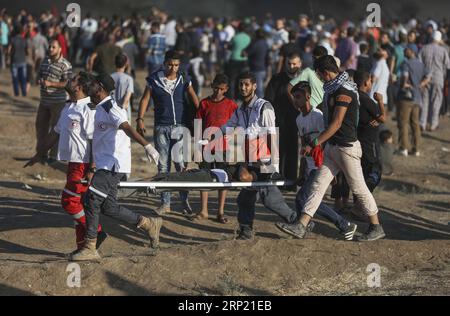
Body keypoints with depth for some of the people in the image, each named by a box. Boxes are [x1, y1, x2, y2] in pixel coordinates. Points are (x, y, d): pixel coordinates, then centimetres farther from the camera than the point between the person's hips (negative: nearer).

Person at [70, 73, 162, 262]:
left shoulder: (109, 108, -13)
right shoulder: (101, 109, 18)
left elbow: (127, 128, -28)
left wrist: (147, 146, -42)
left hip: (113, 165, -10)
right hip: (106, 165, 10)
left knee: (92, 200, -14)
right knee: (108, 207, 10)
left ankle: (90, 248, -12)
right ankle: (149, 224, 20)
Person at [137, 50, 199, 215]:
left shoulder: (184, 79, 5)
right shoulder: (154, 79, 3)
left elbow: (194, 99, 2)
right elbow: (145, 99, 3)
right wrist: (140, 119, -10)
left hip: (180, 127, -1)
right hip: (161, 127, 1)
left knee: (181, 164, -7)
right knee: (163, 166, 3)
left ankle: (185, 201, 3)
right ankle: (165, 203, 8)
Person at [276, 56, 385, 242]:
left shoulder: (343, 91, -18)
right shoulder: (334, 89, 11)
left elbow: (336, 124, -21)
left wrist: (314, 144, -19)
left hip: (346, 146, -9)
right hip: (332, 146, 9)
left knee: (358, 188, 1)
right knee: (318, 184, 3)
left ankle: (376, 228, 14)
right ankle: (301, 226, 0)